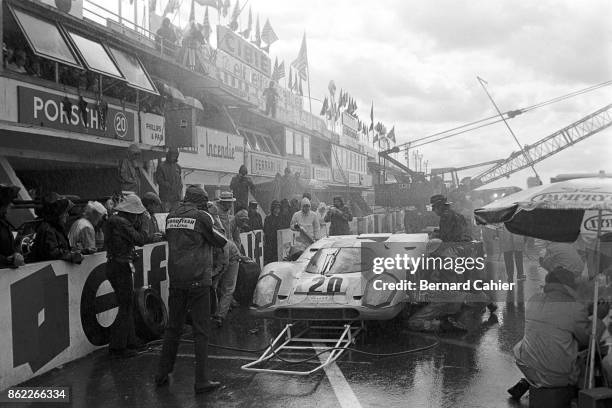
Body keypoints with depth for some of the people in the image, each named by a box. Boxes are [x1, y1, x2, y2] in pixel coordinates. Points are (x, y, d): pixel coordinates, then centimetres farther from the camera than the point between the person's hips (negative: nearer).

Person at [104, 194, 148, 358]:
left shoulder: (115, 219, 12)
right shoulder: (122, 222, -18)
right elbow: (139, 240, -18)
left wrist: (137, 225, 5)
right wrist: (140, 225, -2)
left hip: (113, 266, 10)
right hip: (121, 267, -10)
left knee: (127, 306, 20)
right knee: (125, 308, -2)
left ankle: (130, 341, 30)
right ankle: (117, 348, 3)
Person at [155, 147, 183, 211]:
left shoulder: (177, 167, 15)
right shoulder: (161, 166, -1)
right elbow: (158, 180, -5)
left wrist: (180, 191, 6)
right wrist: (169, 186, -14)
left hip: (176, 196, 5)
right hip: (165, 196, -5)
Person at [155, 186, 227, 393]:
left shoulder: (171, 217, 8)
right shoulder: (201, 217, -9)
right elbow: (220, 242, -1)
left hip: (175, 280, 6)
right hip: (198, 280, -5)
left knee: (173, 327, 17)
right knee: (201, 331, 1)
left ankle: (161, 375, 25)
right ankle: (201, 381, 4)